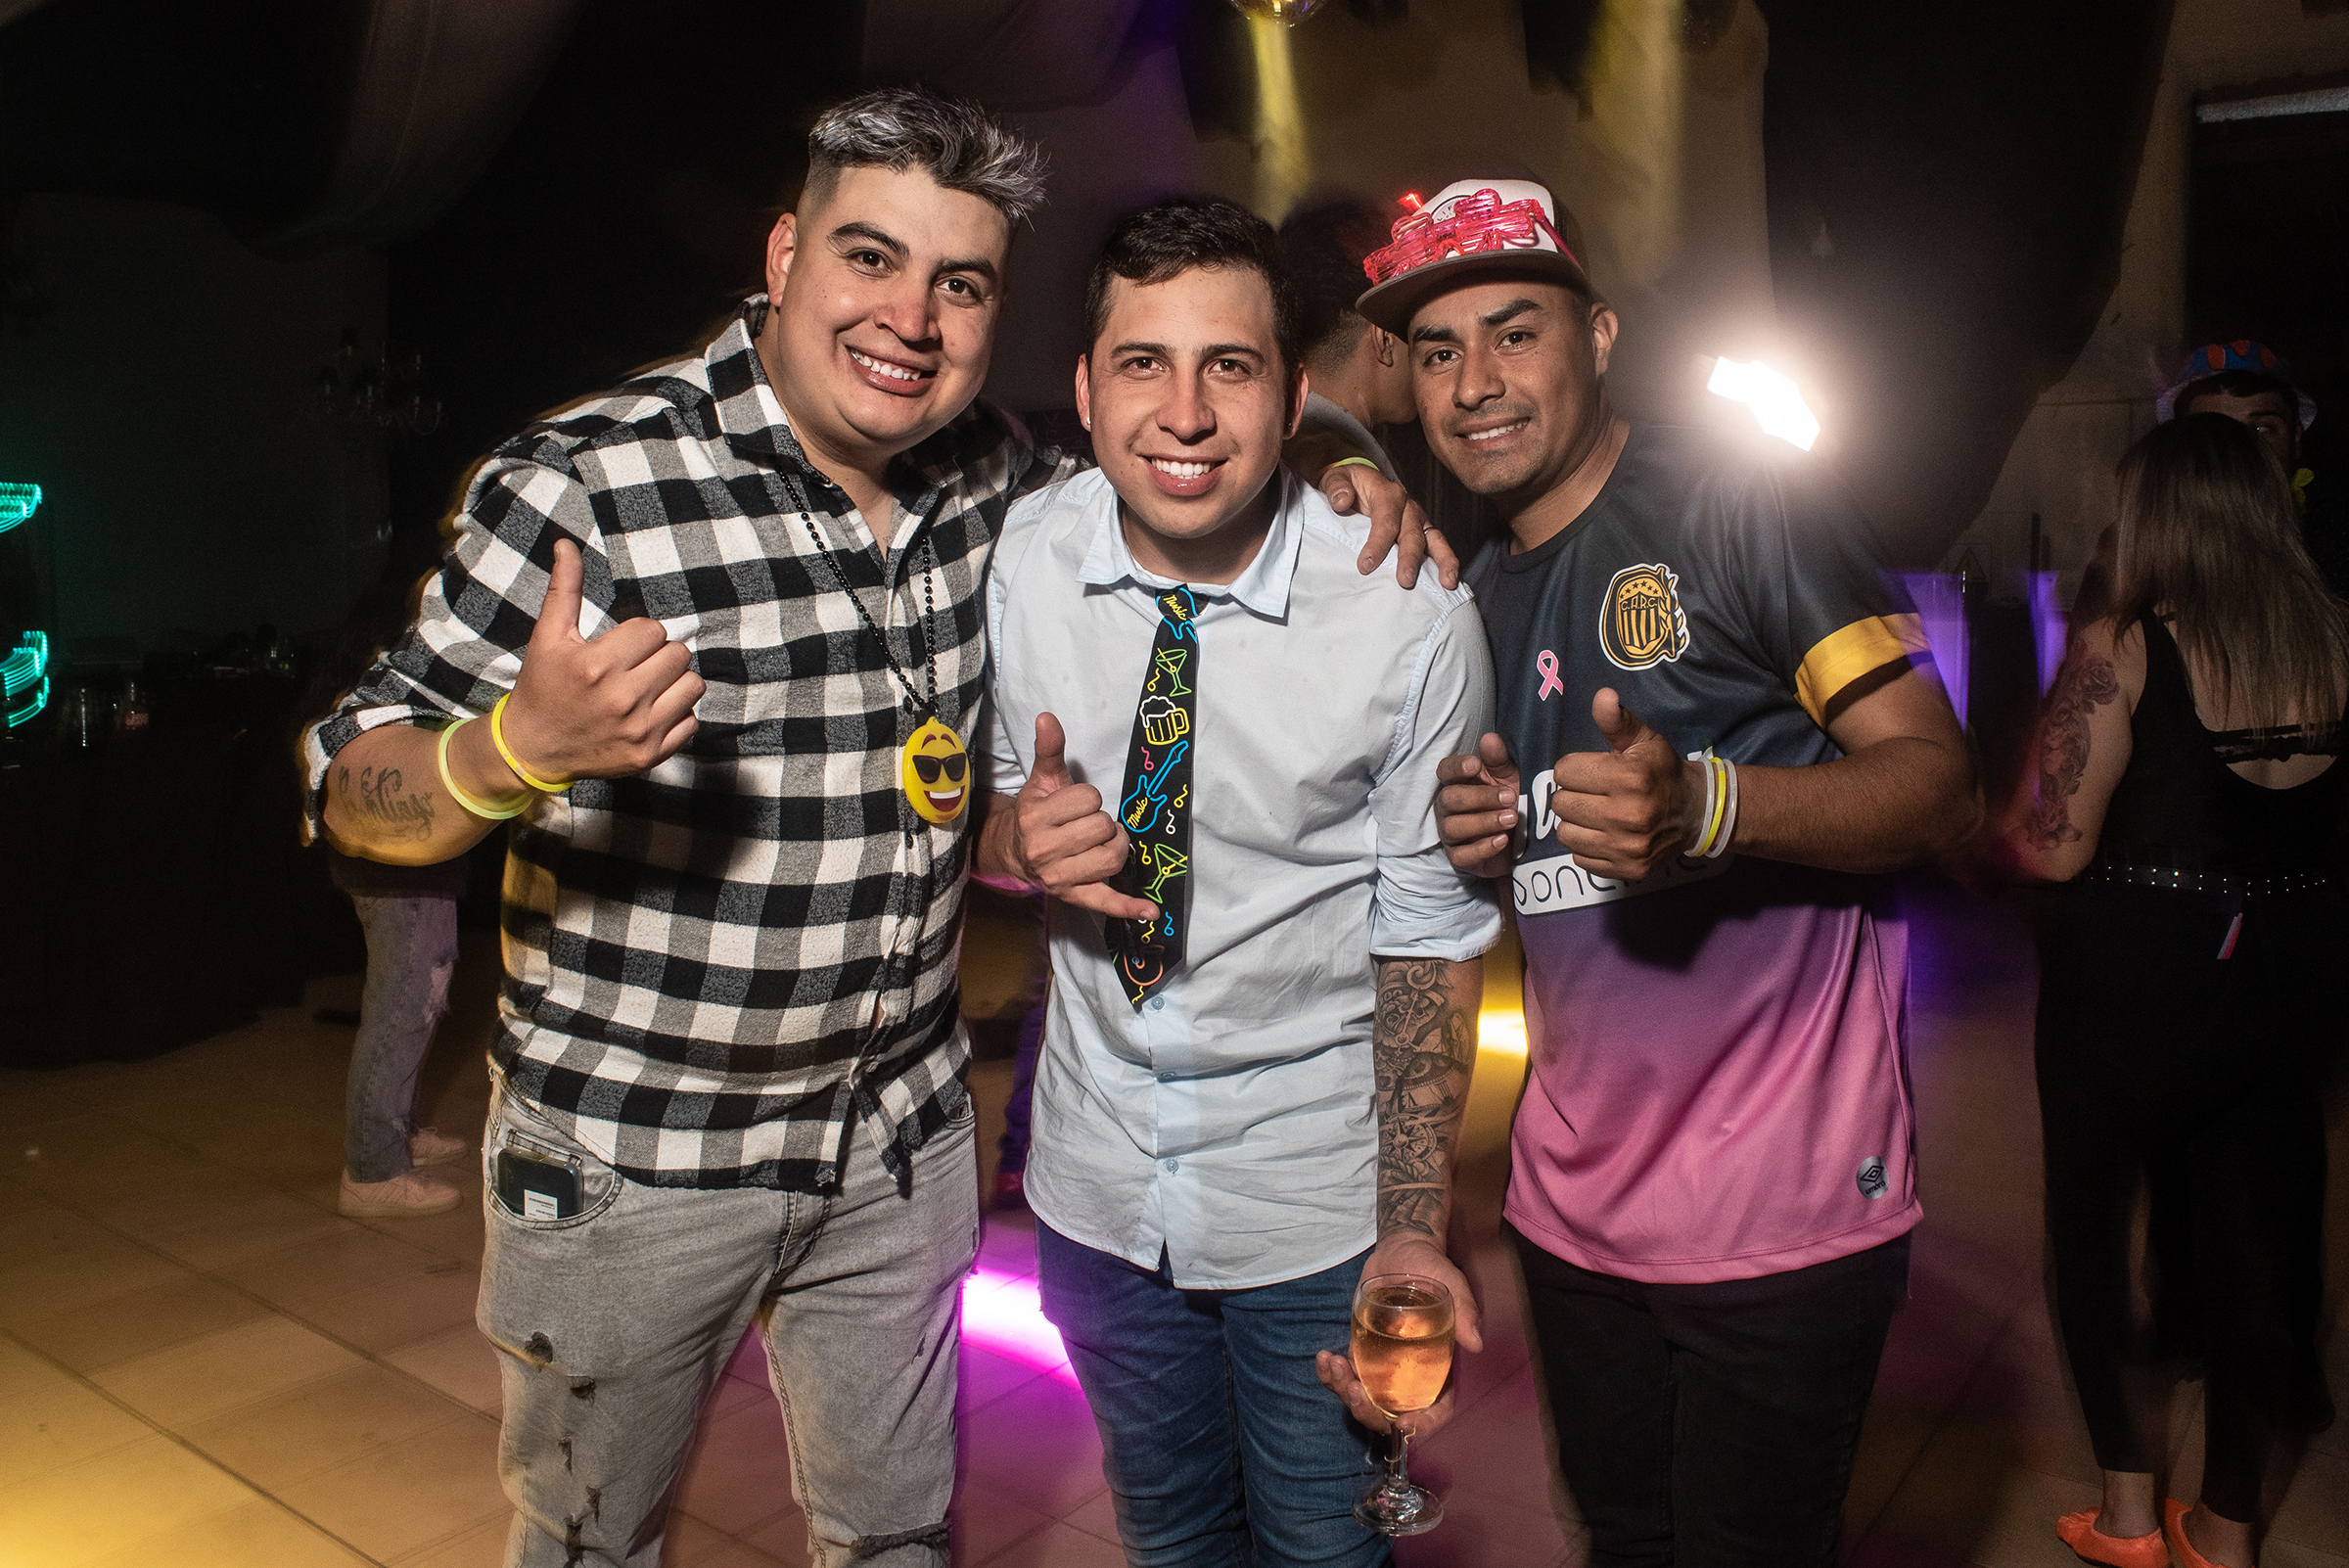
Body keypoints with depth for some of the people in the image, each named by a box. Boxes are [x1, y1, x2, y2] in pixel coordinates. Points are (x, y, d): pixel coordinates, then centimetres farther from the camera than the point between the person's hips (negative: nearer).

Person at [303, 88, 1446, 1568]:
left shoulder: (994, 474, -3)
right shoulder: (591, 482, -19)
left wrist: (1331, 482, -3)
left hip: (901, 1144, 4)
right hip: (631, 1159, -3)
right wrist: (519, 750, -37)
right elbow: (358, 791, -15)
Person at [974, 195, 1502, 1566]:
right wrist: (1021, 834, -21)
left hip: (1320, 1197, -2)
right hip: (1098, 1178, 3)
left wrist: (1414, 1233, -16)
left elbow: (1429, 936, -11)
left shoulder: (1412, 618, -20)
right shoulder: (1021, 561, -12)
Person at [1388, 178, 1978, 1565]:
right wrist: (1479, 831, -4)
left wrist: (1707, 806, -32)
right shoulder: (1477, 591, 11)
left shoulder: (1737, 497, -9)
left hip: (1784, 1205, -6)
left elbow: (1938, 781, -14)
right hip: (1574, 1195, 7)